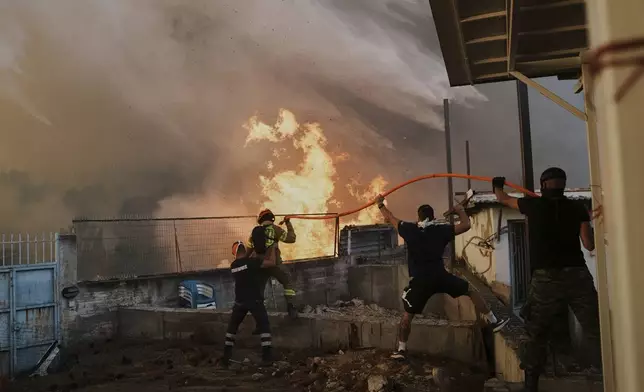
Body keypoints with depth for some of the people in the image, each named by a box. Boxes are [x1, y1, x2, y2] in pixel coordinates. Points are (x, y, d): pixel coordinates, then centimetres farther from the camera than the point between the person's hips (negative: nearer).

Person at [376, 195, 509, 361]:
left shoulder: (409, 229, 2)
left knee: (407, 315, 13)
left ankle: (401, 350, 13)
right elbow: (466, 225, 5)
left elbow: (390, 218, 14)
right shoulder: (441, 229, 1)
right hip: (440, 277, 0)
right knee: (471, 291, 20)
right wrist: (461, 211, 24)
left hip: (420, 280, 0)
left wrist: (380, 204, 31)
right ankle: (494, 322, 20)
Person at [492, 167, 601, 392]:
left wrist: (497, 185, 45)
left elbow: (503, 199, 23)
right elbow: (589, 245, 5)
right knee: (596, 331, 4)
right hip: (577, 276, 1)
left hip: (546, 279, 0)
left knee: (537, 336, 9)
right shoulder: (578, 208, 7)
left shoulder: (534, 205, 6)